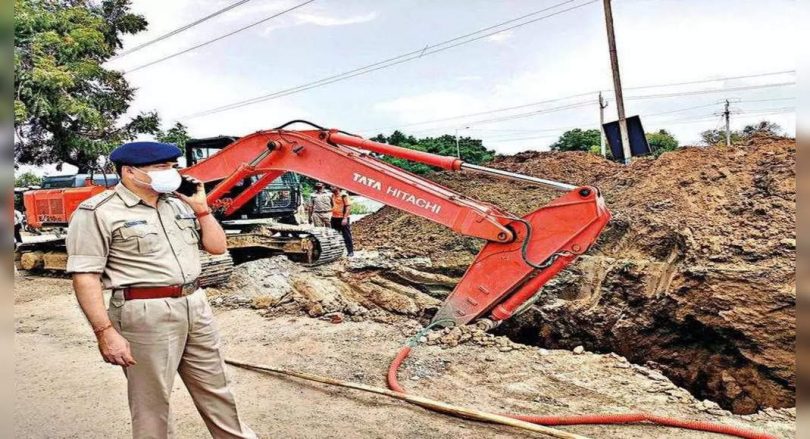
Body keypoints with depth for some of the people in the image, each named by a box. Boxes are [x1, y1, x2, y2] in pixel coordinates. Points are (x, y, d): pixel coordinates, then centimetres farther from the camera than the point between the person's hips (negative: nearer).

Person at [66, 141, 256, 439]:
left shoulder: (179, 203, 12)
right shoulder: (98, 212, -9)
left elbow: (218, 247, 14)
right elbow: (85, 277, -13)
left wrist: (200, 207, 4)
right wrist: (106, 332, -18)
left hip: (195, 305, 7)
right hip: (146, 314, -6)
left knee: (215, 387, 19)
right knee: (152, 402, 8)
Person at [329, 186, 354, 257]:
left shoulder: (344, 195, -12)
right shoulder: (332, 195, 11)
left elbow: (348, 207, -15)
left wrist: (345, 218, -20)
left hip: (343, 218, -7)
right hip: (334, 218, 7)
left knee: (347, 235, 0)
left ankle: (350, 251, 7)